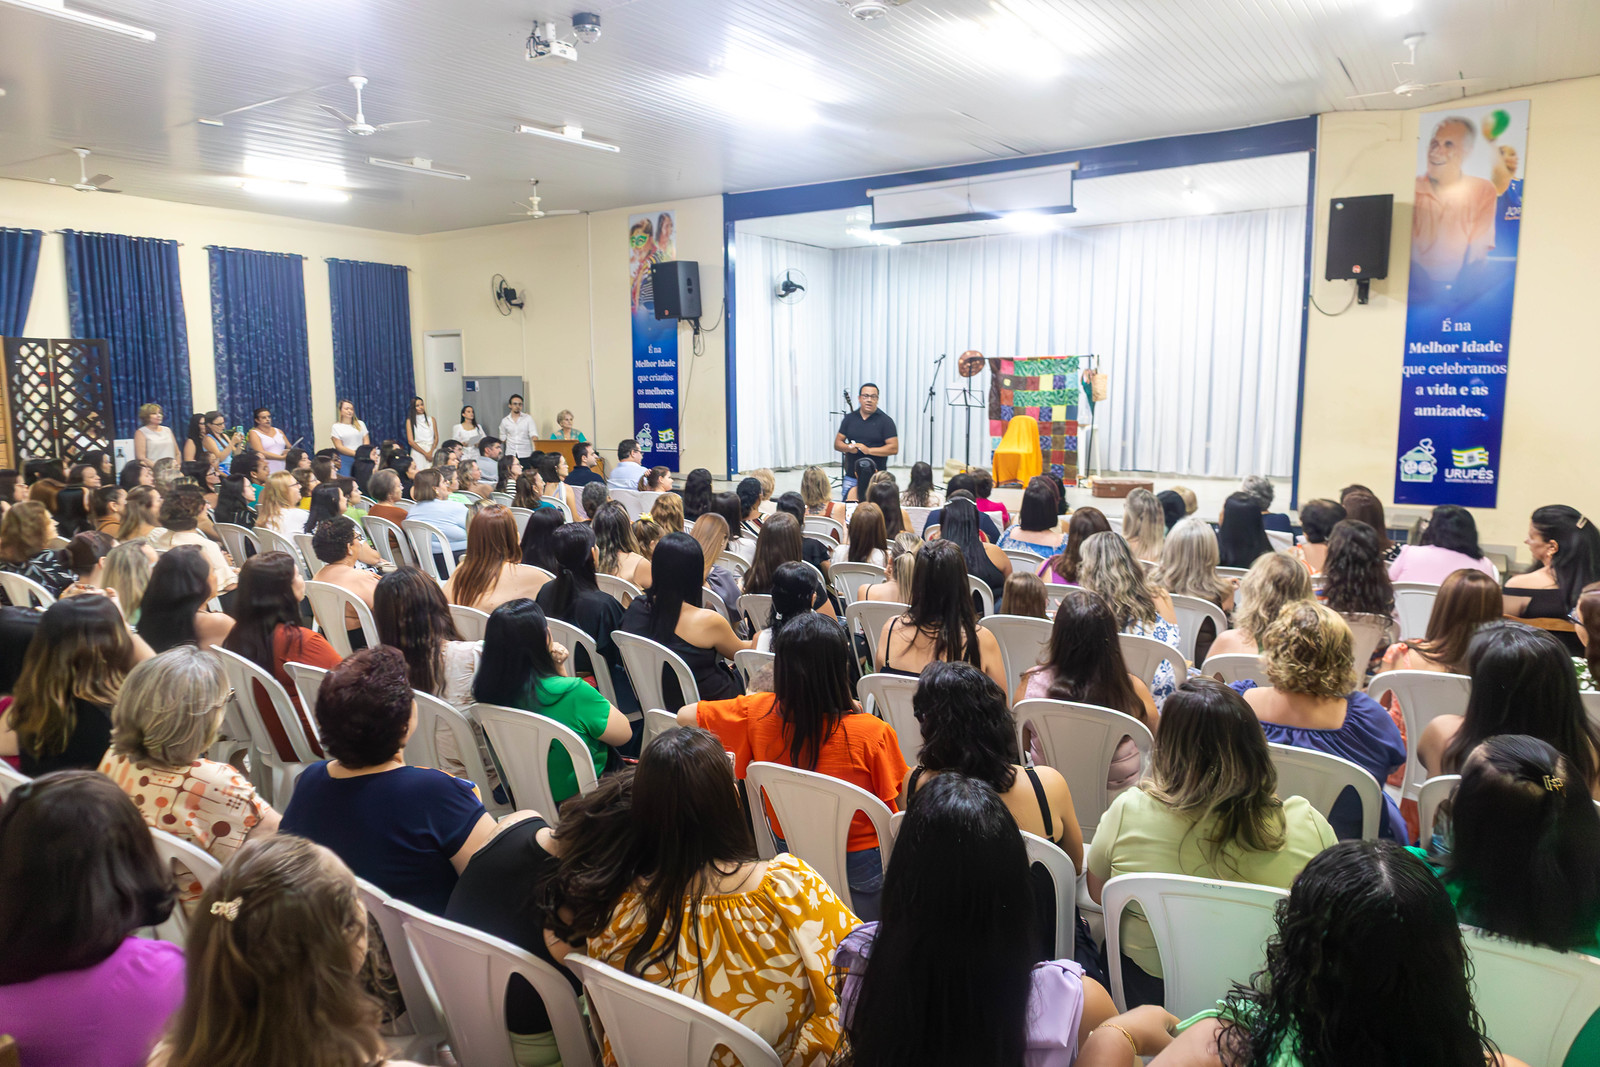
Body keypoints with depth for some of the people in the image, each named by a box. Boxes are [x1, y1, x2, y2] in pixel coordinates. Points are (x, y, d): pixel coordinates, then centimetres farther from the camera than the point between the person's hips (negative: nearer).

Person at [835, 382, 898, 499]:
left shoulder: (885, 421, 0)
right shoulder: (849, 419, 11)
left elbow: (894, 448, -7)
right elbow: (837, 444, 12)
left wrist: (869, 450, -16)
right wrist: (848, 448, -10)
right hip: (851, 477, 3)